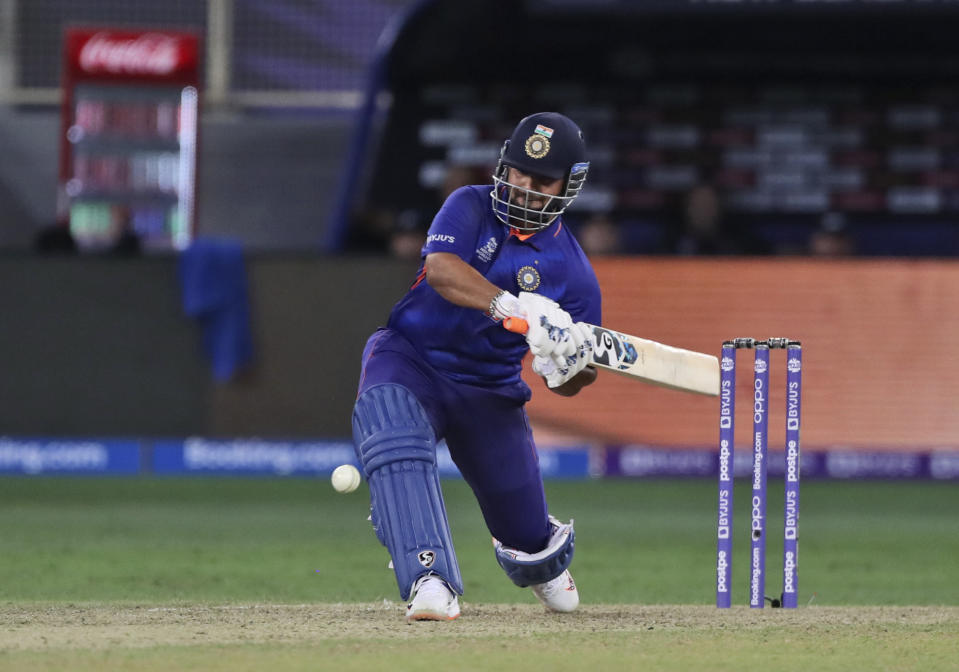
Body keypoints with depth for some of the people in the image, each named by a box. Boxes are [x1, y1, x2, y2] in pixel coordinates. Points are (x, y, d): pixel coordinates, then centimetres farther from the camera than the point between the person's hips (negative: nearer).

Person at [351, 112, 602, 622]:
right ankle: (430, 579, -49)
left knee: (526, 533, 6)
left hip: (490, 391, 2)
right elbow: (441, 268, -29)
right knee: (389, 423, -38)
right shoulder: (472, 208, -7)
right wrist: (512, 307, -44)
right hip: (412, 357, -2)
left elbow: (566, 385, 2)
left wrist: (576, 364, -24)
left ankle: (542, 560, 50)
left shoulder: (573, 272, -3)